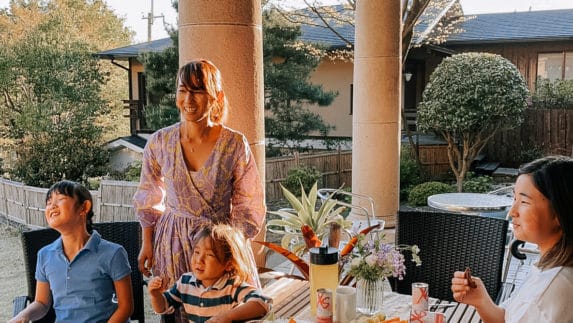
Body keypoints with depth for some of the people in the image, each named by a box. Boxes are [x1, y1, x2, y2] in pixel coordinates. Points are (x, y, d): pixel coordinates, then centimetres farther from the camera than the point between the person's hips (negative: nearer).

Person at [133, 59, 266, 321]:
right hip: (172, 243, 2)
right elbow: (149, 199, 8)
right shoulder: (159, 142, -7)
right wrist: (147, 243, 9)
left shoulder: (235, 145, -13)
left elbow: (249, 206, -4)